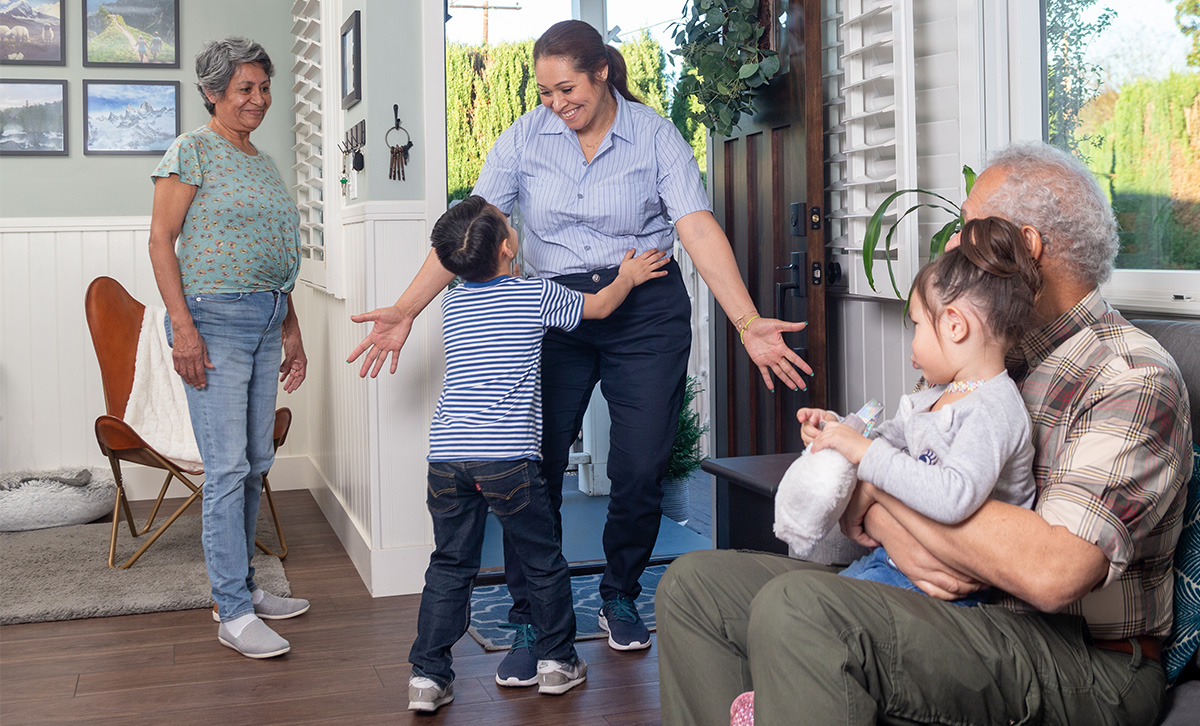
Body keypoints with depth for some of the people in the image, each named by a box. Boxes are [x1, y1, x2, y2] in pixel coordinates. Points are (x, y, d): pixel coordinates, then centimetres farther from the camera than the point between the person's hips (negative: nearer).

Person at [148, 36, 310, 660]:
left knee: (256, 462, 11)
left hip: (266, 320, 8)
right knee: (227, 467, -8)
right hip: (215, 318, -8)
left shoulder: (263, 163, 19)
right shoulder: (192, 151, -4)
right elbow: (161, 240, -9)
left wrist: (292, 331, 19)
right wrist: (183, 326, -17)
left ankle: (241, 586, 23)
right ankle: (233, 613, -3)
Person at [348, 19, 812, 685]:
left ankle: (619, 598, 27)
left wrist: (748, 322, -28)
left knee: (640, 470, 1)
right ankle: (529, 623, 9)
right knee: (534, 466, -4)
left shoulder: (656, 137, -5)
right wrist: (406, 310, -12)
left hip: (647, 312, -1)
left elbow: (700, 230, -15)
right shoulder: (525, 138, -1)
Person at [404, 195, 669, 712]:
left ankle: (427, 674, 10)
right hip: (508, 456, -4)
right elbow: (598, 307, 16)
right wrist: (627, 277, 32)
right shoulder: (535, 295, 1)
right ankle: (557, 661, 23)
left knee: (450, 566, 12)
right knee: (543, 561, 13)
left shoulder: (452, 304, 12)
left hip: (447, 453, 4)